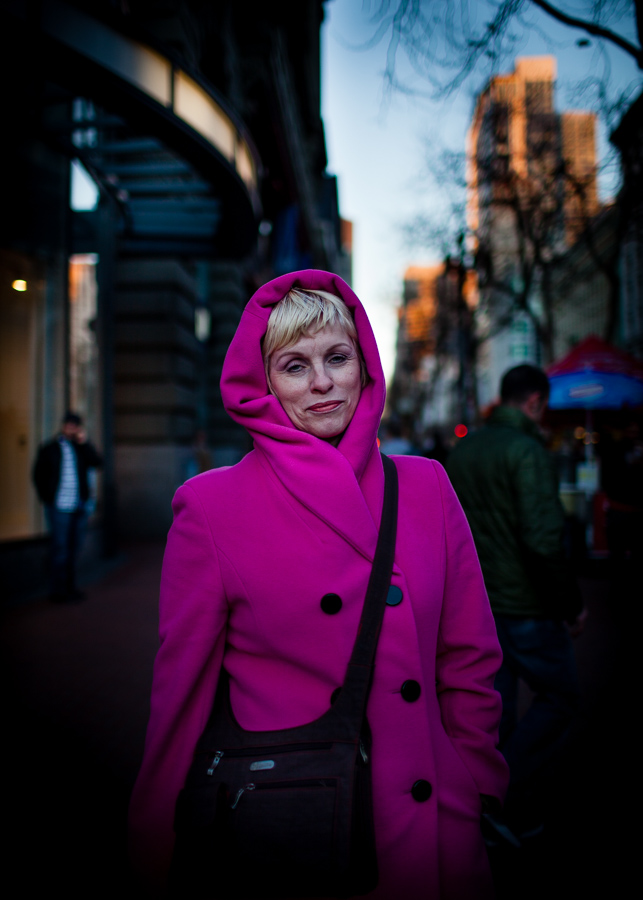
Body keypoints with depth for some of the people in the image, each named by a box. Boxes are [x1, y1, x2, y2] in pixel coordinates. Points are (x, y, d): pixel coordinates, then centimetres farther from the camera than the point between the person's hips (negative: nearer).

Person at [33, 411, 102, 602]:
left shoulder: (81, 448, 13)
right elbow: (38, 475, 7)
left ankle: (70, 588, 18)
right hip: (59, 507, -4)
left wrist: (84, 443, -10)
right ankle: (58, 591, 1)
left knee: (74, 548, 9)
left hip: (79, 507, 4)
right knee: (60, 548, -5)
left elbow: (97, 463, -2)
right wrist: (47, 499, -1)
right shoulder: (49, 449, 5)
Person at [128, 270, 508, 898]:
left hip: (428, 830, 3)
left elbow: (469, 664, 4)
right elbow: (181, 687, -3)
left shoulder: (425, 487, -1)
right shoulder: (212, 506, -9)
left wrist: (472, 802, 2)